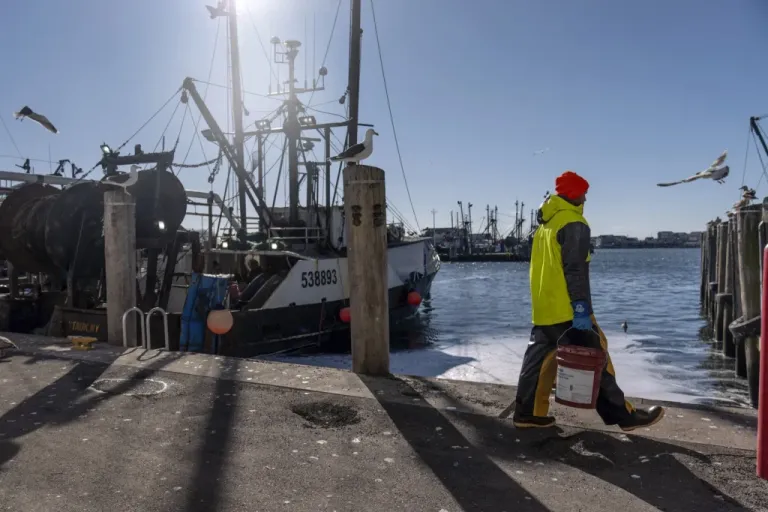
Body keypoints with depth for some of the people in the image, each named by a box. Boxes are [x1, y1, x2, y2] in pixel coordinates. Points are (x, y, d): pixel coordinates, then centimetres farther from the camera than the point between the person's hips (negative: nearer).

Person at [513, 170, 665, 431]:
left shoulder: (545, 224, 17)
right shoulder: (573, 224, -11)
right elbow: (575, 270, -19)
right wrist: (581, 308, -21)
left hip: (543, 309, 9)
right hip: (567, 311, -9)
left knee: (539, 360, 11)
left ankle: (528, 413, 13)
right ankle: (624, 415, 8)